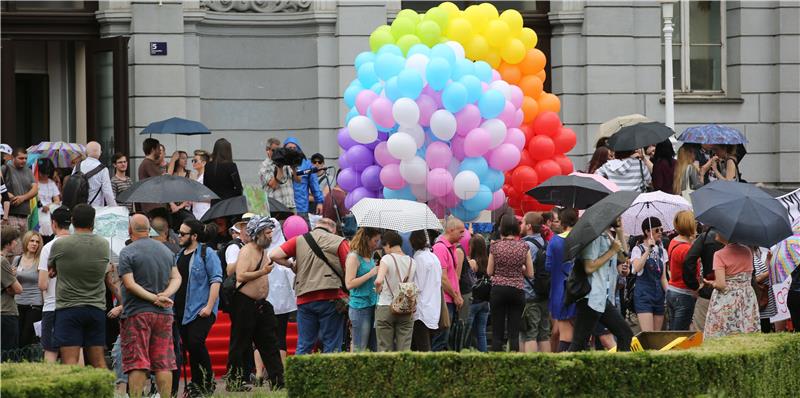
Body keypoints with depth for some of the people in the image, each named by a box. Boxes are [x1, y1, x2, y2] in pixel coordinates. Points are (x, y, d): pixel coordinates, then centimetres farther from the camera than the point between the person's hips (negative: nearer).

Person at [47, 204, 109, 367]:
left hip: (68, 308, -3)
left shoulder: (60, 245, -6)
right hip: (97, 308, 3)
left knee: (70, 361, -9)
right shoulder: (104, 245, 3)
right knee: (98, 361, 7)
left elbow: (50, 267, 10)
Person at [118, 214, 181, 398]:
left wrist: (155, 298, -14)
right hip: (163, 314, 5)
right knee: (163, 363, 6)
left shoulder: (127, 252, -6)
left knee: (137, 364, -6)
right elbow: (176, 278, 8)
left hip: (137, 313, -5)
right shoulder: (166, 250, 13)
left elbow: (129, 284, -14)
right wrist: (165, 295, -7)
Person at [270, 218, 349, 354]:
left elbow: (274, 255, 0)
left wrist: (291, 265, 15)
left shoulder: (298, 241, 9)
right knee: (332, 345, 2)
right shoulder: (339, 242, 3)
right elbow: (350, 270, -5)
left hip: (304, 299, 3)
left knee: (304, 345, 9)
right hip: (330, 297, -3)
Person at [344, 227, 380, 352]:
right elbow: (349, 284, -17)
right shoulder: (354, 257, -8)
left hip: (373, 306, 8)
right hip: (360, 307, -8)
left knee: (375, 348, 6)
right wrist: (371, 274, -16)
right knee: (359, 349, -6)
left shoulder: (370, 257, 15)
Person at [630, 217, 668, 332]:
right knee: (648, 335, -16)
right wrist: (648, 250, -24)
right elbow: (637, 268, -22)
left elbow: (663, 278, 14)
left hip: (658, 294, 6)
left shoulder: (662, 251, 14)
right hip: (643, 294, -6)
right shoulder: (638, 249, -2)